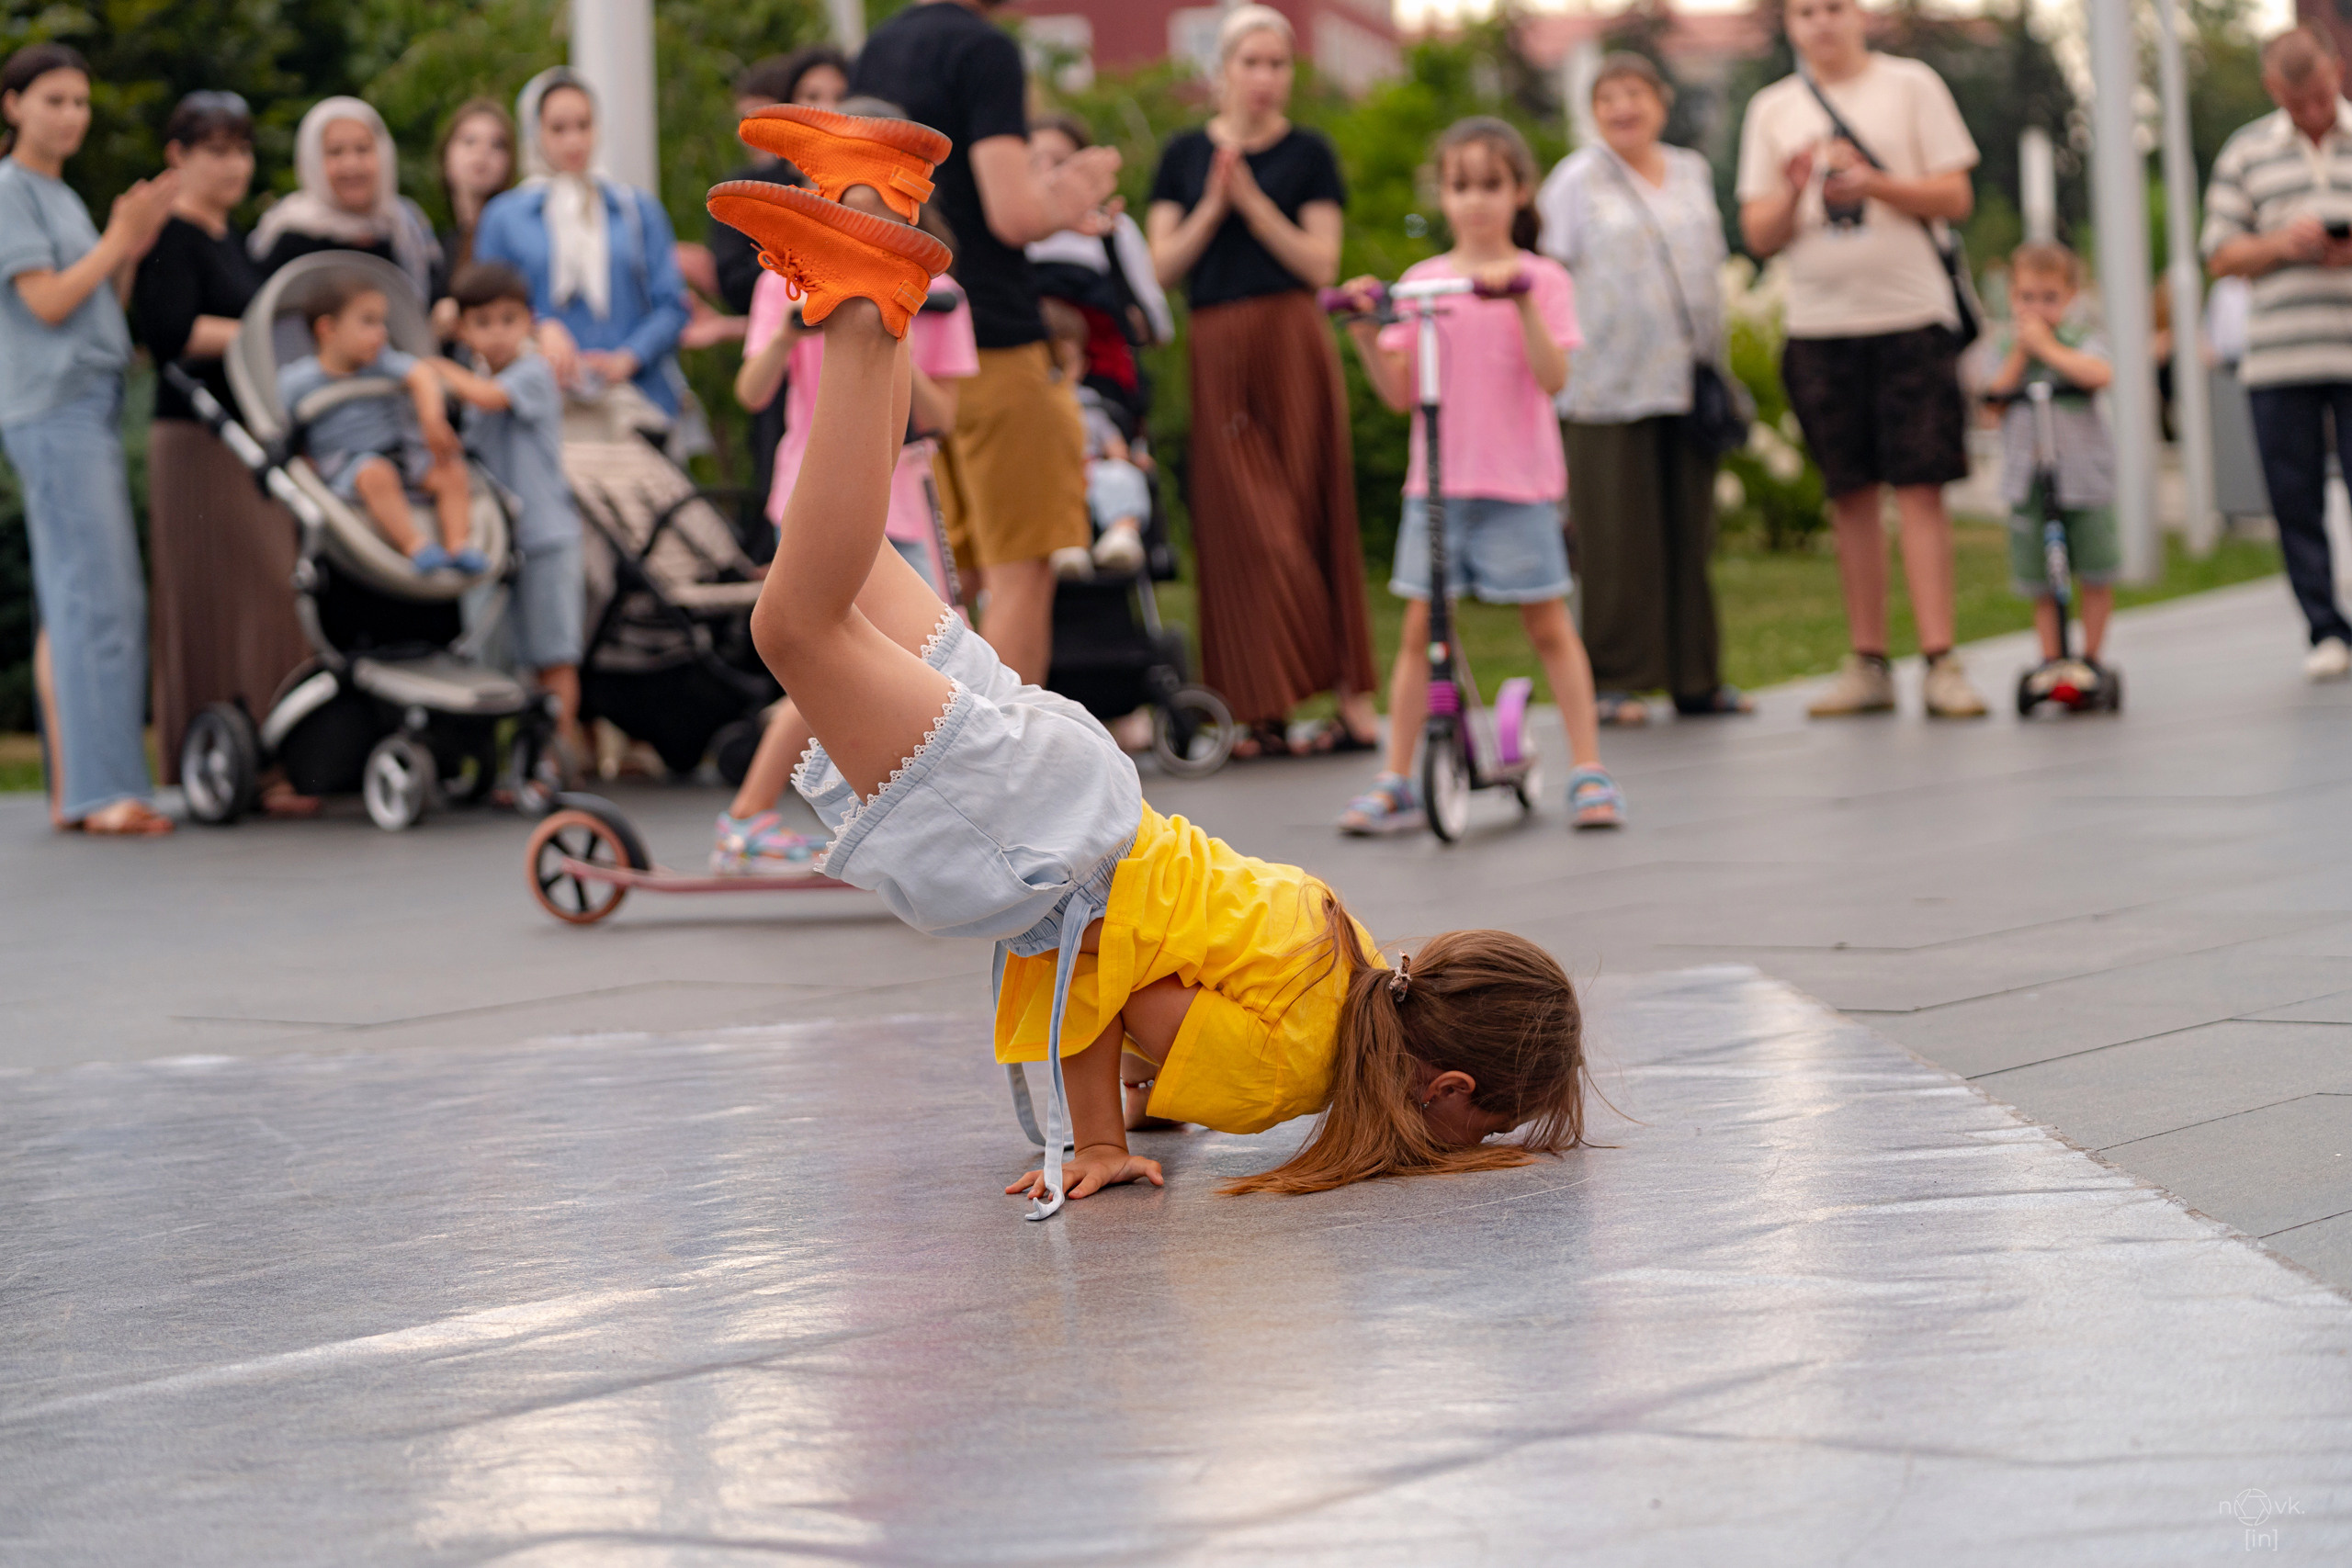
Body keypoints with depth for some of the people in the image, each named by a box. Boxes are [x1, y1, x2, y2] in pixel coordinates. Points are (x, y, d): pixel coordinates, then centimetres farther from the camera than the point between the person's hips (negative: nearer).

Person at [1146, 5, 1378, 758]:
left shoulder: (1307, 153, 5)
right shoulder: (1185, 153, 11)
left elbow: (1320, 264, -3)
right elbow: (1162, 265, 6)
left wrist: (1252, 200, -10)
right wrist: (1211, 207, -8)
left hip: (1291, 343, -2)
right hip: (1216, 351, 2)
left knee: (1304, 520, -4)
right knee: (1237, 525, -2)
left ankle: (1352, 699, -1)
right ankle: (1264, 711, -1)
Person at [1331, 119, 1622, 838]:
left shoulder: (1540, 279, 1)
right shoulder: (1420, 281, 8)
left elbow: (1554, 376, -13)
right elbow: (1398, 392, 5)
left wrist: (1521, 304, -24)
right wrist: (1366, 336, -11)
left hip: (1519, 485, -2)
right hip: (1435, 482, 2)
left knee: (1548, 622, 0)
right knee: (1418, 626, 2)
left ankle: (1589, 772, 8)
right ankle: (1395, 784, 7)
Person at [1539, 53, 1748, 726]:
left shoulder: (1692, 172, 15)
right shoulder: (1577, 179, 1)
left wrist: (1715, 363, 18)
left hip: (1686, 384, 4)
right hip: (1609, 387, -4)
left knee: (1691, 531, 6)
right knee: (1618, 538, -4)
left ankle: (1697, 677, 12)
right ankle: (1615, 680, 2)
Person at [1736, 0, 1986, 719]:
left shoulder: (1911, 85, 5)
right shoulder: (1773, 109, 11)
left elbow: (1956, 198, 0)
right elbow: (1759, 235, 8)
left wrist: (1875, 182, -14)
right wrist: (1792, 191, -12)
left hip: (1911, 314, -2)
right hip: (1818, 322, 3)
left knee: (1920, 486, -8)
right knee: (1850, 493, 4)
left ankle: (1940, 661, -10)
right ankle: (1868, 665, 11)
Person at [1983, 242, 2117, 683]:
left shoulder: (2079, 344, 0)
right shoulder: (2007, 353, 9)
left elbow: (2100, 375, -22)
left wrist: (2047, 348, -17)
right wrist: (2019, 353, -8)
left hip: (2082, 476, -2)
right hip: (2028, 480, 3)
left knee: (2096, 576, 1)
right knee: (2038, 580, 6)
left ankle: (2090, 658, 11)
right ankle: (2050, 659, 16)